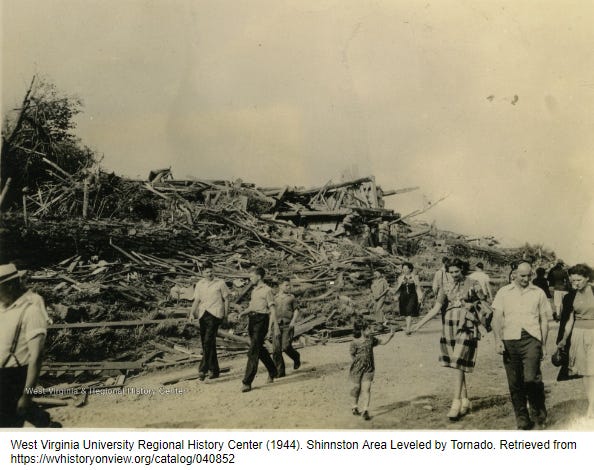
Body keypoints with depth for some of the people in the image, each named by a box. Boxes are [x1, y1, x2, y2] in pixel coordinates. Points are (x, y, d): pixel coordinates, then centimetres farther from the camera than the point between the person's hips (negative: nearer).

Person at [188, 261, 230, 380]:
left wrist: (226, 315, 4)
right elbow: (196, 300, 14)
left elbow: (226, 299, 6)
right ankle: (214, 370, 18)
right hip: (203, 314, 5)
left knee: (208, 341, -17)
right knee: (205, 343, 7)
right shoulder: (199, 284, 13)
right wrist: (192, 313, 0)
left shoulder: (220, 283, 2)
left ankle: (203, 369, -19)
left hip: (215, 314, -5)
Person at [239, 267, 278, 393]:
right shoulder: (254, 290, 18)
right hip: (252, 320, 8)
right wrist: (243, 313, 7)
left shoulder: (267, 290, -6)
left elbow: (272, 310, -9)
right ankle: (273, 372, 36)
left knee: (253, 351, -13)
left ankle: (247, 382, -14)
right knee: (260, 349, 17)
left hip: (261, 320, -8)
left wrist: (270, 327, -16)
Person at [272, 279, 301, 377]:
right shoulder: (274, 298, 13)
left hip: (288, 326, -2)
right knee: (276, 350, -6)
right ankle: (280, 372, 3)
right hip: (277, 326, 2)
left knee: (286, 347, -16)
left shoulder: (291, 297, 11)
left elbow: (296, 311, 10)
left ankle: (296, 357, 16)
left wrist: (293, 321, -7)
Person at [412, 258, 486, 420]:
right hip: (449, 327, 4)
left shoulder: (473, 285, -2)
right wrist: (420, 323, 1)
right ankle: (465, 401, 18)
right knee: (456, 366, 7)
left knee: (457, 365, -12)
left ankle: (456, 403, -9)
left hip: (466, 328, -4)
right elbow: (436, 308, 7)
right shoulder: (447, 287, 9)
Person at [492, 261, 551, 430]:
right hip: (509, 339, 1)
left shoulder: (538, 293, 12)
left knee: (531, 378, -14)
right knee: (515, 383, 4)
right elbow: (497, 317, 5)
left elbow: (544, 319, 14)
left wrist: (544, 344, 10)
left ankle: (540, 414, 8)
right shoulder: (503, 292, 10)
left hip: (531, 339, -1)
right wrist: (498, 340, -6)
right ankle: (522, 419, 15)